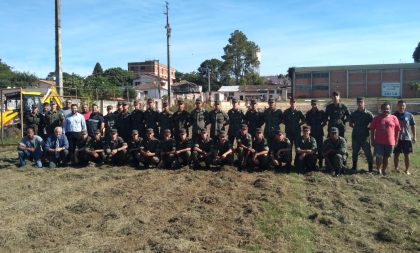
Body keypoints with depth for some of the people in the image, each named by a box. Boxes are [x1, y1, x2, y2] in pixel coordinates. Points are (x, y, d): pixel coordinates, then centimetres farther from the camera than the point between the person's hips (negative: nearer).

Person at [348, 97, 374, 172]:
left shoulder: (368, 114, -3)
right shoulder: (354, 114, 6)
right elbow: (350, 124, 14)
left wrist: (367, 128, -11)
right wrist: (356, 127, 2)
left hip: (365, 136, -3)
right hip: (355, 136, 3)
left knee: (368, 152, 1)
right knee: (355, 152, 13)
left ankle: (371, 167, 11)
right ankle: (354, 167, 25)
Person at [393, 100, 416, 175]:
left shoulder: (409, 115, -1)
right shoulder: (394, 115, -2)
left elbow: (413, 126, 6)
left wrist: (414, 137, 3)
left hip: (407, 138, 0)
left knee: (407, 155, 7)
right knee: (396, 154, 8)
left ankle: (407, 170, 18)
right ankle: (396, 169, 21)